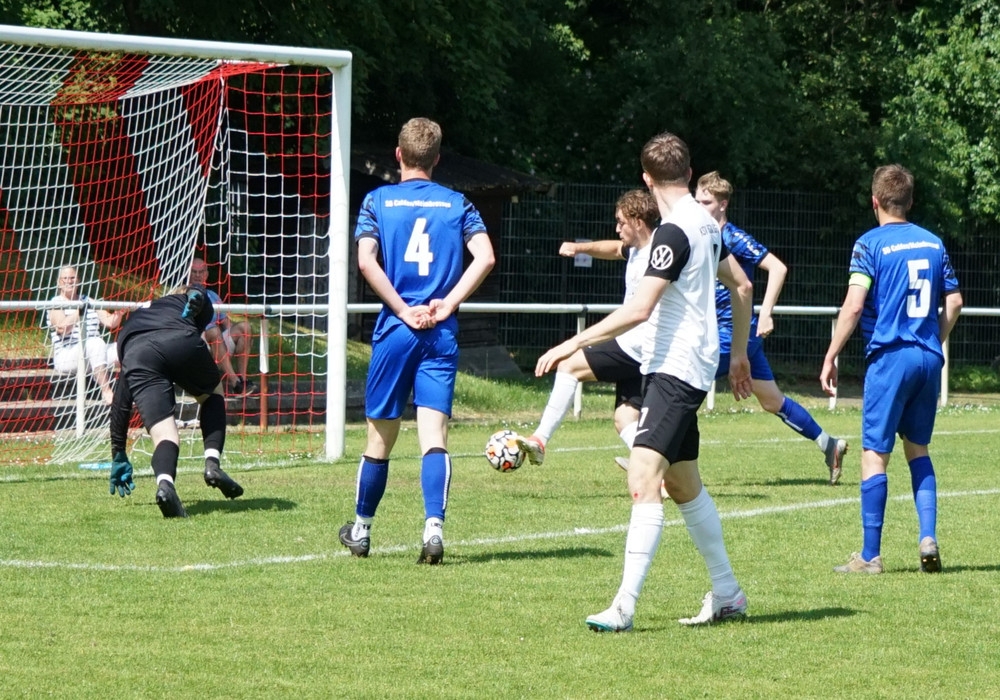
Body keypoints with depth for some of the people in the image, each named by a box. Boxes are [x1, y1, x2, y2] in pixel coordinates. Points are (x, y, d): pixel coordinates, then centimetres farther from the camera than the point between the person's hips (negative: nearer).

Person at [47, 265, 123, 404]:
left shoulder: (88, 301, 20)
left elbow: (110, 322, 10)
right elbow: (61, 328, -16)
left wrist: (118, 312, -11)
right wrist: (80, 311, -23)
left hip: (95, 355, 6)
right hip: (66, 357, -6)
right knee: (96, 343, -36)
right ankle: (106, 392, -42)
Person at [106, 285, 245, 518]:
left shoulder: (129, 324, 46)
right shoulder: (186, 301, 40)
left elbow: (120, 403, 46)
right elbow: (197, 293, 11)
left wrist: (118, 454, 50)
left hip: (137, 357, 2)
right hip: (181, 341, -2)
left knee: (164, 436, -3)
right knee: (212, 395, 29)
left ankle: (164, 483, -36)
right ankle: (212, 463, 8)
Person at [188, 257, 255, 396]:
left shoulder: (213, 297, 27)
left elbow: (227, 324, 22)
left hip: (218, 345, 6)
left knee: (244, 326, -15)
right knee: (213, 330, -35)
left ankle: (242, 378, -27)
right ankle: (234, 383, -47)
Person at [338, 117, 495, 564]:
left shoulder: (378, 201, 3)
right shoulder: (457, 204, 7)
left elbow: (366, 261, -10)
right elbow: (485, 258, -6)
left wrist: (403, 310, -7)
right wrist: (447, 306, -4)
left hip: (394, 330, 0)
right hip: (442, 335, 0)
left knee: (380, 436, 10)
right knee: (433, 435, -6)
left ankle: (361, 530, 24)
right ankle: (433, 527, -24)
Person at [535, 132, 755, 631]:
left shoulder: (673, 232, -16)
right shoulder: (705, 224, 12)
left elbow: (639, 309, -24)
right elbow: (741, 285, 25)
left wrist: (575, 343, -23)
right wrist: (739, 353, 34)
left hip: (674, 369, -10)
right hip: (691, 369, 10)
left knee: (644, 482, -18)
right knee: (683, 484, 18)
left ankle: (624, 605, -27)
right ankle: (727, 595, 26)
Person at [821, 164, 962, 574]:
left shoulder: (871, 244, -7)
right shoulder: (933, 243, 10)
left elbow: (853, 306, -14)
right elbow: (954, 302, 14)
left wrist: (830, 359, -8)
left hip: (889, 357, -6)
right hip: (929, 358, 6)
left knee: (874, 453, -1)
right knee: (918, 449, 18)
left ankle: (870, 555, -1)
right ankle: (928, 538, 6)